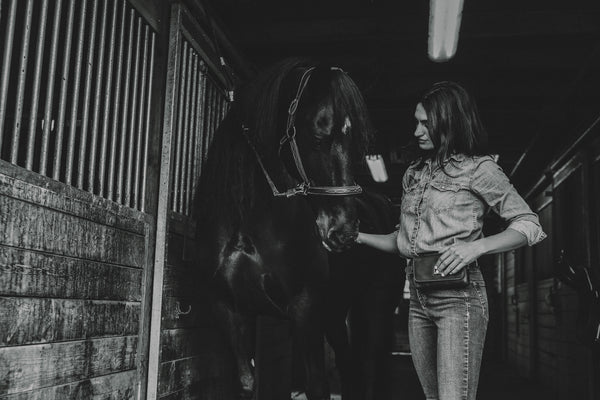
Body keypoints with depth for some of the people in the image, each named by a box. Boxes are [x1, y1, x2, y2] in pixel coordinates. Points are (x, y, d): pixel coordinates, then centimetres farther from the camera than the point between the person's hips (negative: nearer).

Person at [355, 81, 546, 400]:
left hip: (458, 296, -6)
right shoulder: (414, 173, 15)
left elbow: (530, 226, -5)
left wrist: (477, 246, -20)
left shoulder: (478, 168, -3)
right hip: (419, 299, 6)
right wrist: (358, 236, 6)